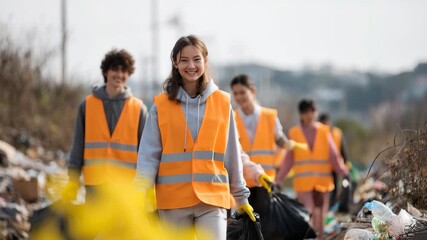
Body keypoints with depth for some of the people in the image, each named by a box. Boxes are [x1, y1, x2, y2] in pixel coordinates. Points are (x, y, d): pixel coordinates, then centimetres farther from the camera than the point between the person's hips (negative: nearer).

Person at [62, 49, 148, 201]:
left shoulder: (139, 108, 4)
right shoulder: (88, 105, 6)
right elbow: (78, 145, 8)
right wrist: (73, 180, 3)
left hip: (127, 186, -1)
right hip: (95, 186, 1)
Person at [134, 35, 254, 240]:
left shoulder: (222, 102, 6)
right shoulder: (161, 105, 3)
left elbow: (231, 154, 10)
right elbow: (149, 154, -1)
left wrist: (241, 196, 12)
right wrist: (140, 192, -14)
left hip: (212, 198, 0)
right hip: (173, 200, 1)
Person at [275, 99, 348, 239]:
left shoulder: (324, 131, 4)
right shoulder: (294, 133, 0)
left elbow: (333, 156, 4)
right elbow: (289, 158, 2)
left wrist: (343, 171, -5)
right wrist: (278, 179, -3)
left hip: (322, 181, 2)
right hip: (303, 182, -2)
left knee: (319, 214, 8)